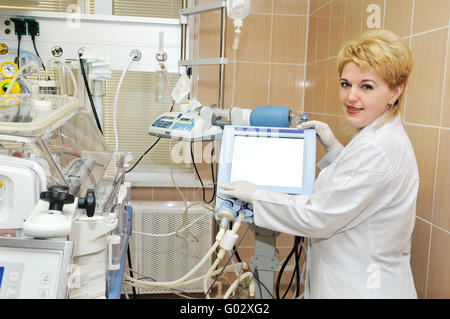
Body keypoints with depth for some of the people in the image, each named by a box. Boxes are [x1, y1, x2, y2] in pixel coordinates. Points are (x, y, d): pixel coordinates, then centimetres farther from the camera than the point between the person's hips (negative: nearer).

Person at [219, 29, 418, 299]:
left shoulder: (377, 150, -27)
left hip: (361, 288, -9)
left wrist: (255, 195, -15)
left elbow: (318, 217, -24)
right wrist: (333, 147, 10)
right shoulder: (385, 136, 6)